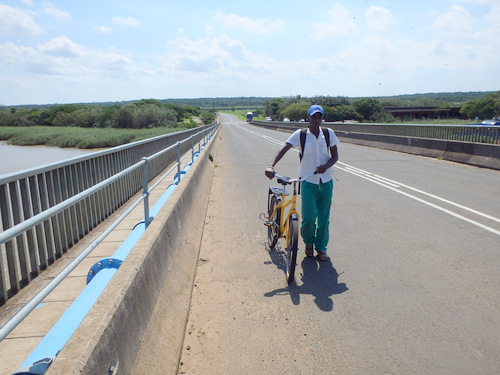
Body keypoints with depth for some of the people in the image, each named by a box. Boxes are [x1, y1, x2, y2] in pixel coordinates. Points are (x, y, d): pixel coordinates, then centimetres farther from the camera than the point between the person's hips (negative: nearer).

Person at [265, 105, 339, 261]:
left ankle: (321, 247, 28)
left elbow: (335, 156, 4)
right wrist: (271, 166, -31)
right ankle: (308, 242, 23)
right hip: (308, 182, -2)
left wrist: (326, 166, -18)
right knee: (309, 218, -8)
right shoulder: (300, 134, -5)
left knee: (324, 217, 9)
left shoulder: (329, 133, 3)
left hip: (326, 182, 3)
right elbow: (284, 149, -15)